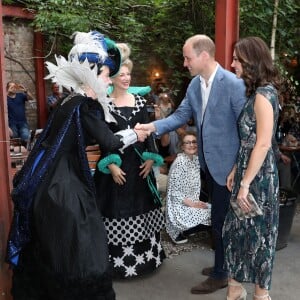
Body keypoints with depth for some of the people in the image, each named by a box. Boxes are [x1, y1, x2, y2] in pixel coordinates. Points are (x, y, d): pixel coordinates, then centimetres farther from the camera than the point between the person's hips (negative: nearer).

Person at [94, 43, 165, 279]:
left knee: (141, 206, 11)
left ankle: (143, 255, 27)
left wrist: (151, 158, -2)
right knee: (117, 208, 0)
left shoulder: (139, 100, 7)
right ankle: (119, 259, 14)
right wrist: (111, 164, -15)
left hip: (139, 161, 4)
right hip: (116, 162, -4)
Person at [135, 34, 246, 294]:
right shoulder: (195, 84, 4)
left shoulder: (233, 84, -19)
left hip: (226, 163, -8)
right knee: (219, 217, 20)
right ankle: (224, 264, 38)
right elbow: (181, 115, 4)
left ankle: (220, 275, 21)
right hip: (208, 161, 8)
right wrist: (154, 126, -11)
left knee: (221, 220, 2)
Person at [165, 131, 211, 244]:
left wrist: (196, 202, -2)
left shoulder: (196, 159, 3)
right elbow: (174, 191, -19)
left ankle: (183, 230, 8)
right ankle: (179, 233, 2)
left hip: (192, 203, 8)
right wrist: (192, 204, -20)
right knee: (212, 214, -16)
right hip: (179, 207, -8)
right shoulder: (179, 162, -20)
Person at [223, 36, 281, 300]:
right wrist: (236, 171, 12)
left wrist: (245, 184, -19)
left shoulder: (263, 94, -17)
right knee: (238, 229, 14)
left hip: (259, 177, -8)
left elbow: (263, 144, -21)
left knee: (258, 233, 6)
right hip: (248, 171, 8)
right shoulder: (256, 92, 11)